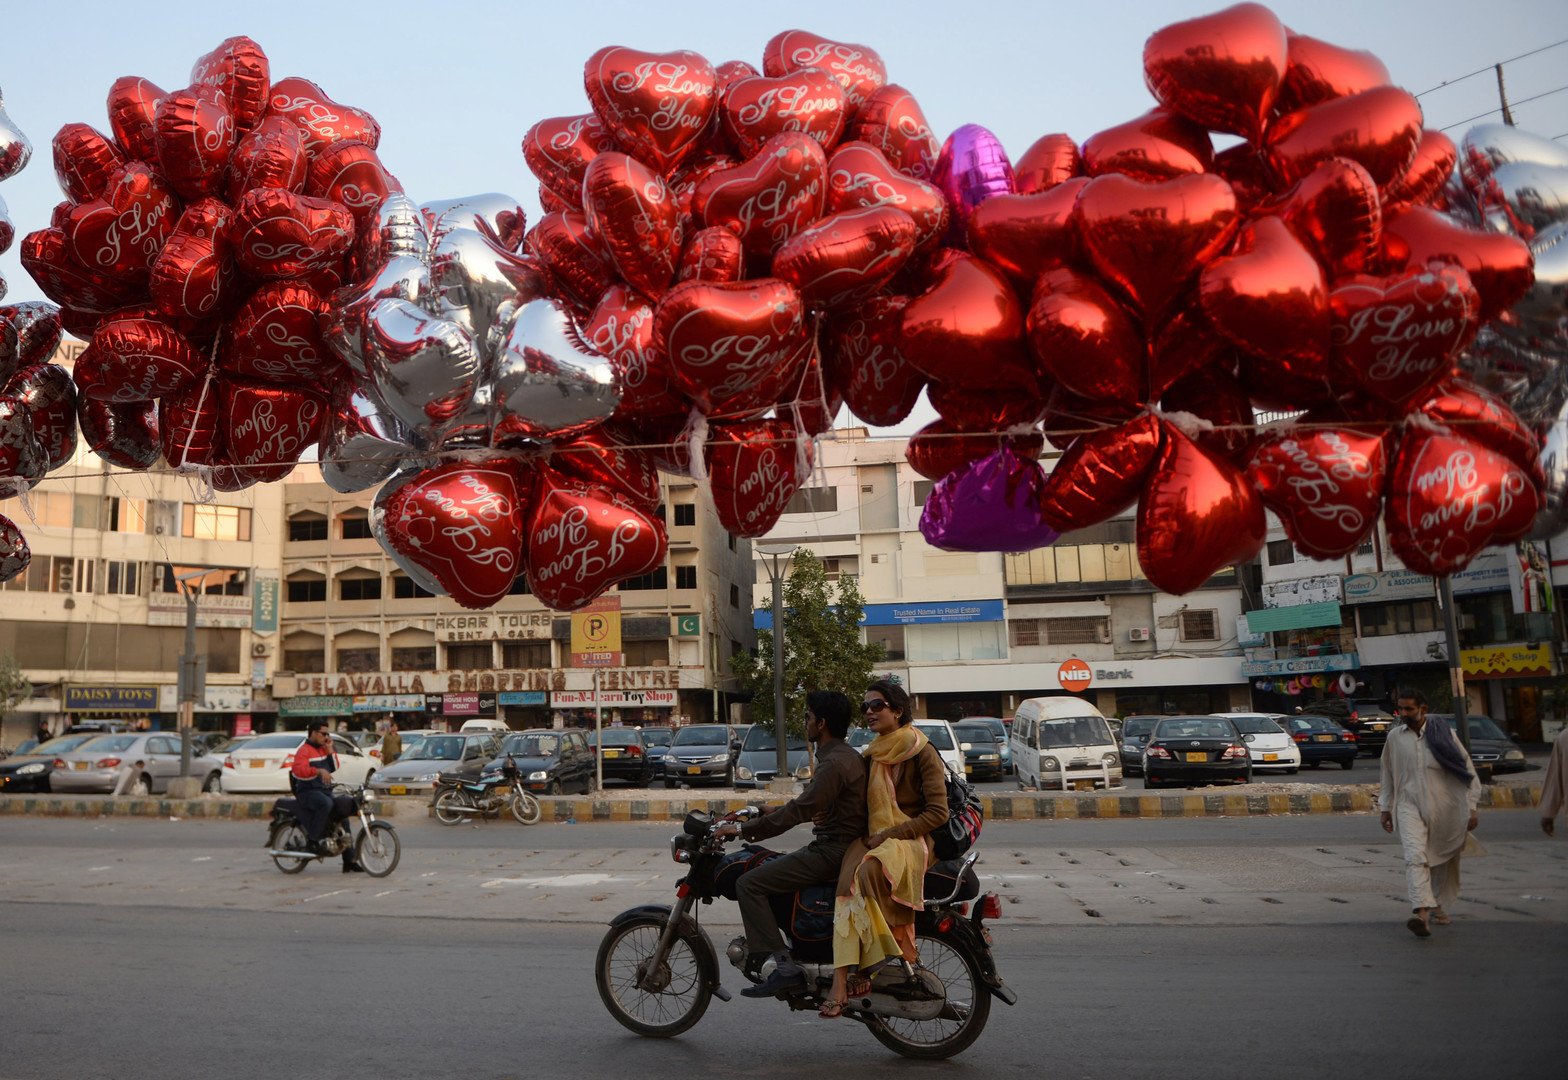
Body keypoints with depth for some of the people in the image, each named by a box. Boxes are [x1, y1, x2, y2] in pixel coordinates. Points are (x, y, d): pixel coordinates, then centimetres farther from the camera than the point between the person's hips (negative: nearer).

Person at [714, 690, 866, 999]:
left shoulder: (835, 763, -18)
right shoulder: (845, 755, 15)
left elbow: (800, 811, -24)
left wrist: (743, 830, -20)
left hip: (831, 852, -11)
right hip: (833, 846, 11)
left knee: (749, 884, -13)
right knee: (765, 868, 22)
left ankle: (785, 967, -18)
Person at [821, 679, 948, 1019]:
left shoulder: (922, 751, -3)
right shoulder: (873, 754, 19)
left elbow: (937, 812, -9)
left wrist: (890, 834, -15)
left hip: (911, 842, -5)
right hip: (874, 839, 5)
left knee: (868, 872, -36)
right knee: (850, 880, -28)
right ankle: (842, 982, -35)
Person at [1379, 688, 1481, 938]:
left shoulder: (1443, 734, -1)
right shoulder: (1394, 737, 6)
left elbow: (1466, 772, 3)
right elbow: (1388, 776, 15)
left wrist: (1471, 808, -1)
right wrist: (1385, 809, 16)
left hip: (1444, 809, 0)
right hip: (1410, 806, 0)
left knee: (1444, 861, 13)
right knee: (1415, 857, -20)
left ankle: (1438, 905, 35)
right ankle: (1421, 911, -31)